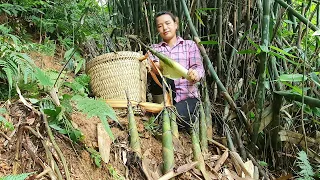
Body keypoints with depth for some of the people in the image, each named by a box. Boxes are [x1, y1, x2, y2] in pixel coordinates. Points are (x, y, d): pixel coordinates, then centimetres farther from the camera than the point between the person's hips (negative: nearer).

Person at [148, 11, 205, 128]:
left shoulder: (190, 45, 9)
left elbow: (199, 68, -3)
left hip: (188, 95, 0)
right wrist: (156, 67, -31)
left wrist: (195, 75, -29)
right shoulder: (154, 48, 13)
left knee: (178, 116, -31)